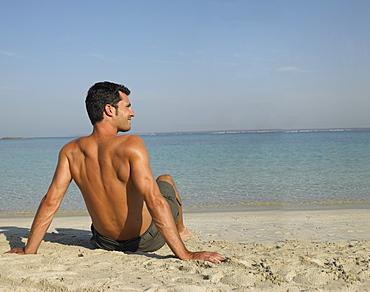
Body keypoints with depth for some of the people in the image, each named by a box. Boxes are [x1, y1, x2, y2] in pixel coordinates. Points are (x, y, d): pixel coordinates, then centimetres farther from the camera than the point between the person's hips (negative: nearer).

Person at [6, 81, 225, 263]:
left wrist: (28, 250, -6)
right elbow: (155, 202, -34)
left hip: (105, 243, 4)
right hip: (145, 241, -3)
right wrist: (185, 254, -33)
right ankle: (181, 230, 54)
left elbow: (50, 202, -15)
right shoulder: (131, 146, -28)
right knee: (166, 180, 26)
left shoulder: (71, 151, -14)